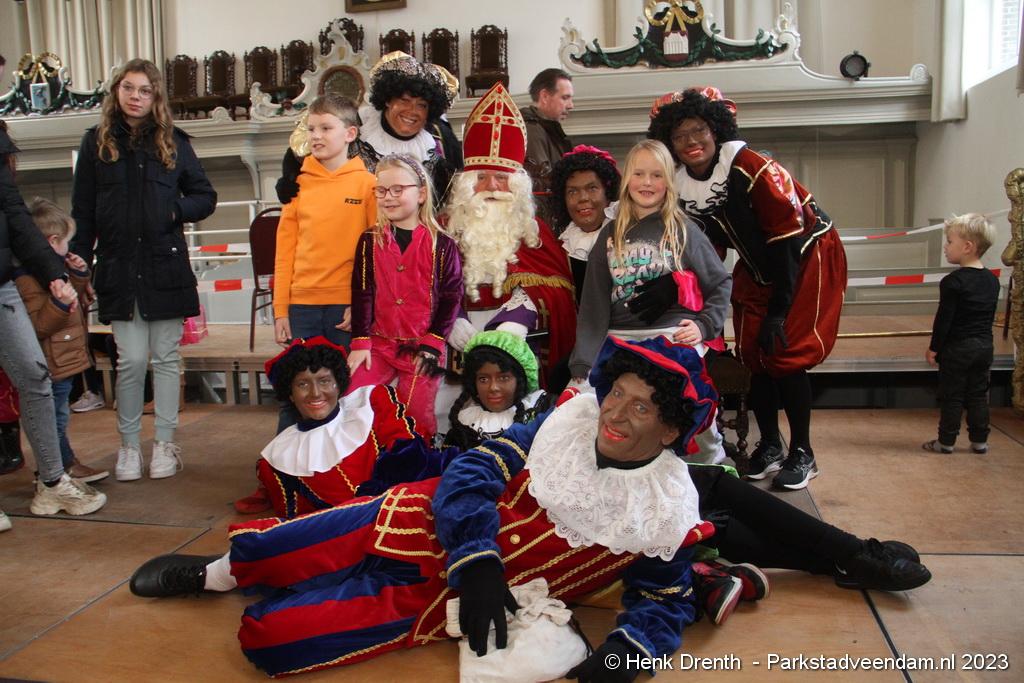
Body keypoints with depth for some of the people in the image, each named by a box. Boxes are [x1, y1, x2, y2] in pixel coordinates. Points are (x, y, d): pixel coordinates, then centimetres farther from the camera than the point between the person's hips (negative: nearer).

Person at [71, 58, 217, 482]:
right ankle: (128, 445, 14)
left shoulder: (173, 142, 7)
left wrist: (175, 211, -9)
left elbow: (205, 197, 10)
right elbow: (82, 211, 7)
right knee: (131, 360, 0)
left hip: (166, 268, 0)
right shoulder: (96, 142, 7)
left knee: (166, 358, 5)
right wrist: (79, 261, -2)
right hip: (118, 268, 0)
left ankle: (165, 443, 16)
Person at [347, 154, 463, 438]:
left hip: (423, 347, -2)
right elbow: (362, 294, 1)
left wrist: (433, 344, -8)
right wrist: (360, 342, -5)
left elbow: (451, 297, -3)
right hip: (379, 343, 3)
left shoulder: (442, 244, -3)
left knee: (417, 415, -1)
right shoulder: (369, 241, 4)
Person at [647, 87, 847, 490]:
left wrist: (779, 311, -24)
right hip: (757, 267, 6)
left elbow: (787, 238, -26)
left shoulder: (753, 168, -28)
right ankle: (769, 445, 19)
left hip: (807, 255, -6)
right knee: (753, 352, 3)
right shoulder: (682, 187, -9)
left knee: (786, 352, -12)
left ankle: (802, 454, 2)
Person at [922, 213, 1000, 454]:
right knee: (978, 395, 13)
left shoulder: (953, 282, -18)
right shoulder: (992, 280, 4)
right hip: (984, 345, 6)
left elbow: (944, 319, -17)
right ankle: (979, 441, 20)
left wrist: (934, 348, -8)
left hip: (956, 348, -6)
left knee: (952, 396, 3)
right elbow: (990, 316, 12)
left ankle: (946, 441, 10)